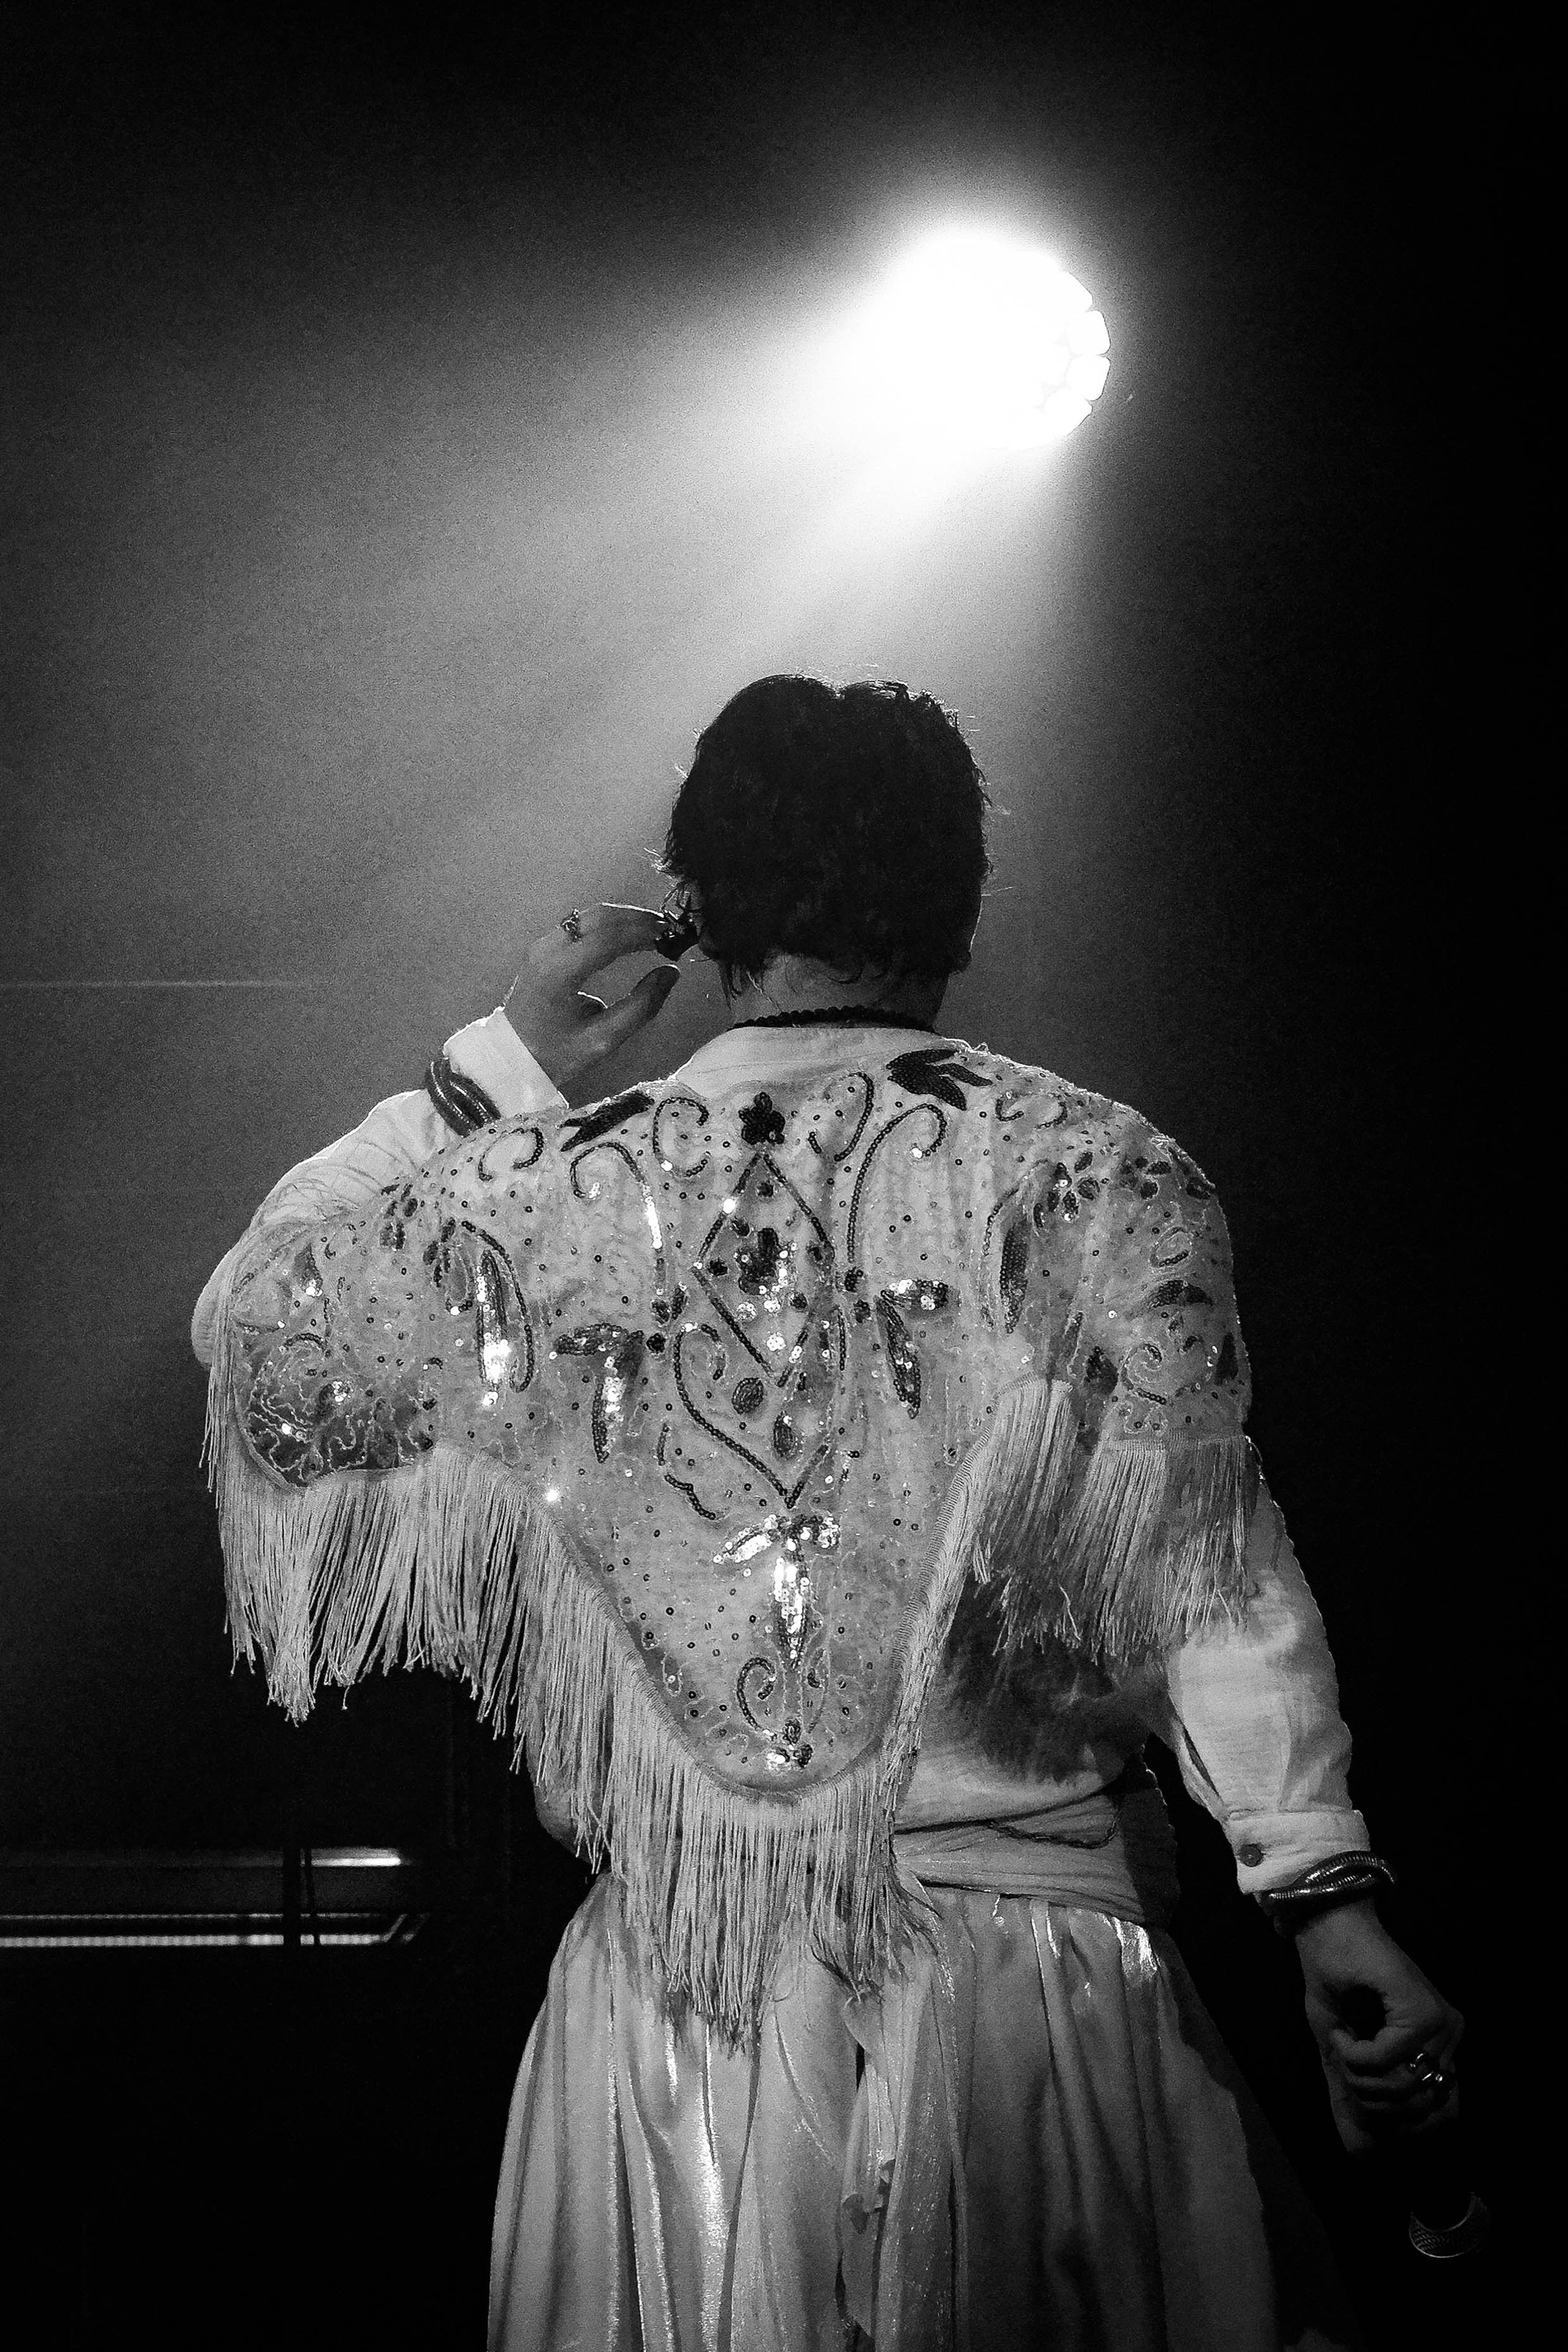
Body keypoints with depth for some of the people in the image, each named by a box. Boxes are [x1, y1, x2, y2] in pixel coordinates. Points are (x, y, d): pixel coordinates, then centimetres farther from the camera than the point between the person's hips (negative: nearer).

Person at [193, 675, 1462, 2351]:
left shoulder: (557, 1196, -2)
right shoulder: (1097, 1179, -5)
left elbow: (254, 1322, 13)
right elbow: (1208, 1566, -11)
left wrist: (490, 1073, 12)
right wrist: (1329, 1893, -10)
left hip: (674, 2002, 2)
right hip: (1027, 1955, -1)